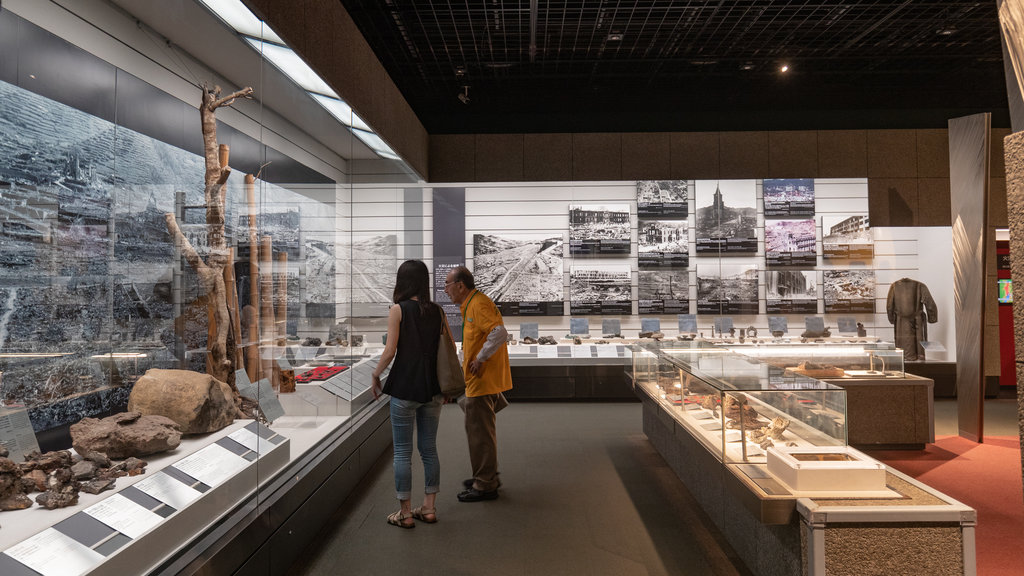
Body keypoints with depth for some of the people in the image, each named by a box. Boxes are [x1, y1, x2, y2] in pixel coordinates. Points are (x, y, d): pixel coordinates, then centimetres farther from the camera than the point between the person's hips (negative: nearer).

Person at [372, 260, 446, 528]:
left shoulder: (398, 310, -8)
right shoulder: (437, 311, 4)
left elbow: (390, 351, -14)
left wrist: (375, 376, 1)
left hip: (404, 388, -4)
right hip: (432, 389, 5)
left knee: (403, 452, 6)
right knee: (429, 448, 14)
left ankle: (405, 513, 14)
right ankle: (429, 507, 22)